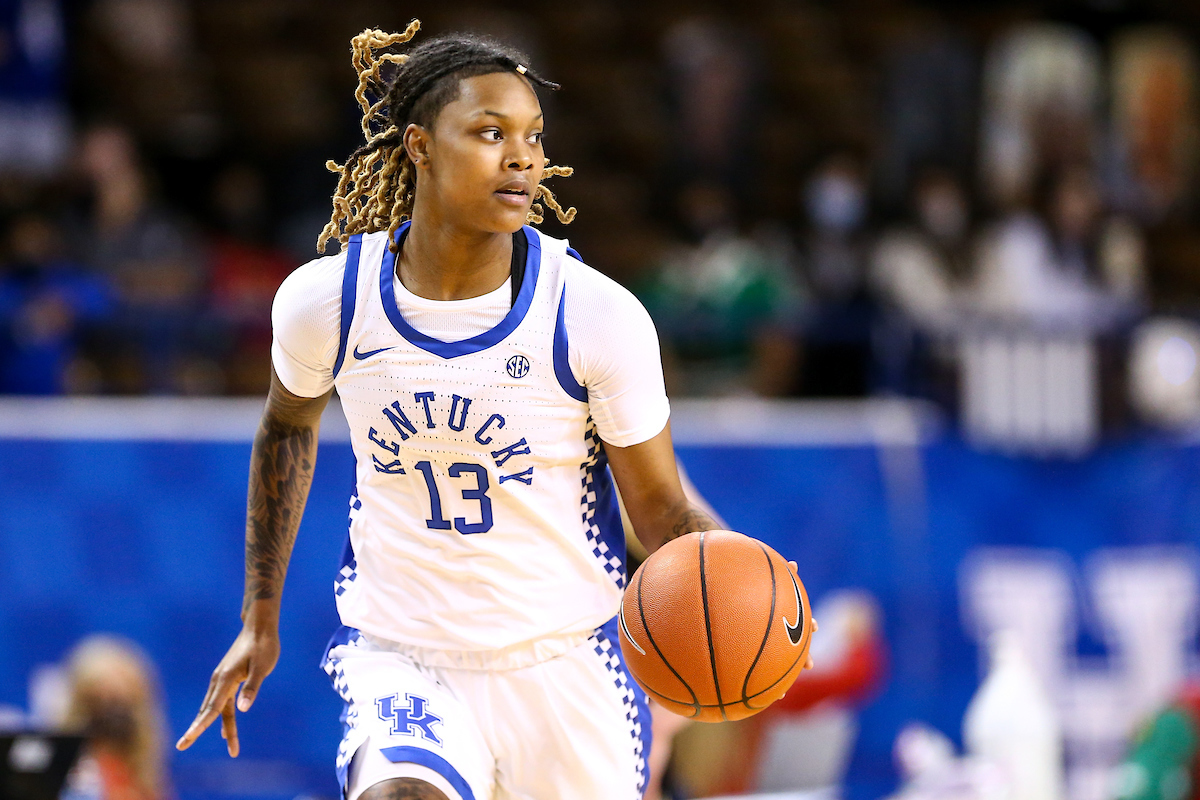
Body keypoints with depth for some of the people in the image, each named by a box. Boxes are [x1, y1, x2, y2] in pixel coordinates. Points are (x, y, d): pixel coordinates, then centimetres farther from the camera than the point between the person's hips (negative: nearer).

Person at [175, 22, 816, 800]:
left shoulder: (599, 317, -14)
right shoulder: (326, 300, -9)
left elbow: (664, 510, -6)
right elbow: (289, 425, 13)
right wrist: (260, 614, 20)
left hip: (565, 664, 1)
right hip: (402, 658, 0)